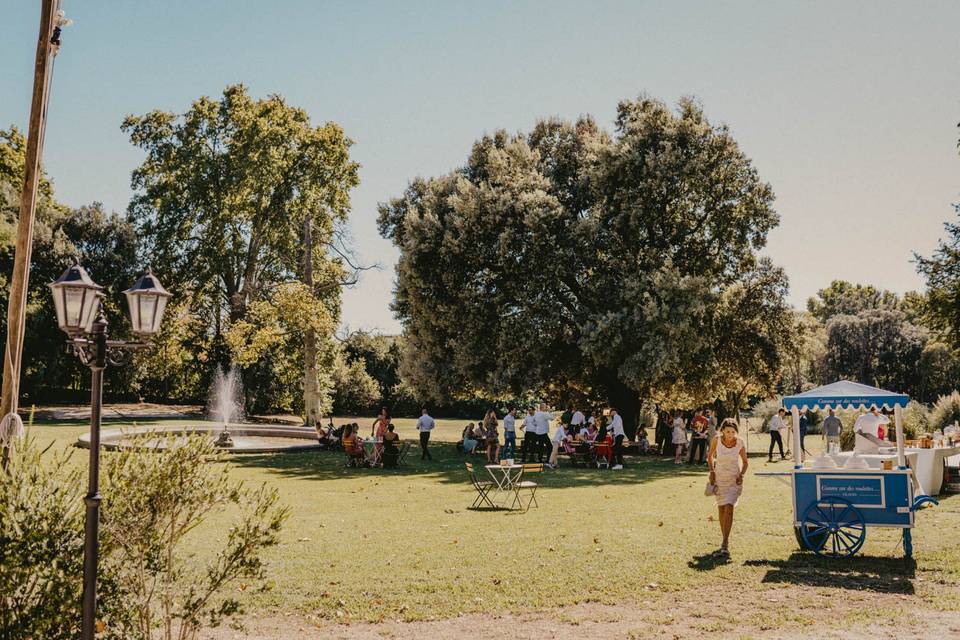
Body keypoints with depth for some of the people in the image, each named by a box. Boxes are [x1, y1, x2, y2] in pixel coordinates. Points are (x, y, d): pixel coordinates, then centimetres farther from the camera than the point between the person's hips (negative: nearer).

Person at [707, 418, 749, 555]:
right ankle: (725, 538, 26)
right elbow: (710, 456, 6)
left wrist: (742, 475, -12)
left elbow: (745, 462, 3)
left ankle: (725, 543, -15)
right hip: (719, 478, 2)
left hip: (734, 480, -2)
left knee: (729, 508, -14)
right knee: (721, 508, 9)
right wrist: (712, 471, -5)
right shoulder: (716, 441, -12)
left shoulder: (739, 443, -12)